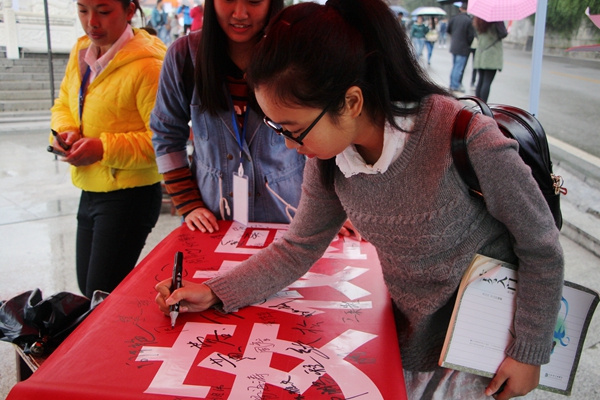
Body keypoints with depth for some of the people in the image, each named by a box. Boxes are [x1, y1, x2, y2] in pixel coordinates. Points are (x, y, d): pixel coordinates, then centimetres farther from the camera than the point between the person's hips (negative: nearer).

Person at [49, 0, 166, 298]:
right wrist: (65, 130, -3)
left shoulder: (147, 65, -20)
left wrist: (105, 148, -24)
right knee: (87, 288, 20)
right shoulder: (80, 52, 6)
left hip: (129, 197, -9)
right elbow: (63, 104, 19)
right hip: (89, 192, 9)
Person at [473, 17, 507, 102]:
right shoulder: (496, 20, -11)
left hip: (480, 54, 7)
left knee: (481, 80, 11)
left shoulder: (479, 20, 8)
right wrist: (506, 31, 1)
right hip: (492, 55, -6)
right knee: (487, 82, -7)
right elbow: (503, 34, -17)